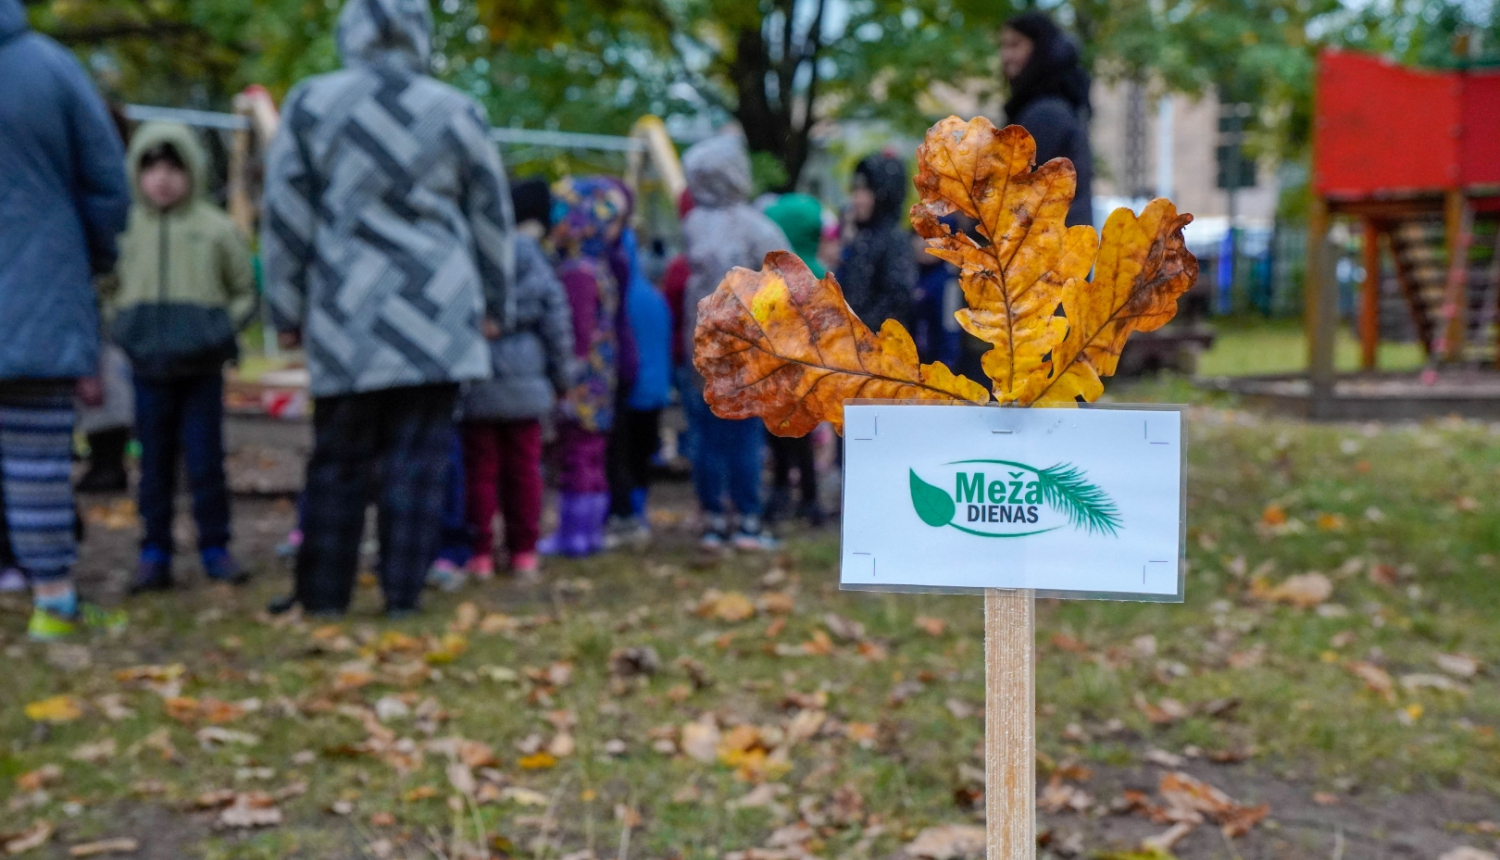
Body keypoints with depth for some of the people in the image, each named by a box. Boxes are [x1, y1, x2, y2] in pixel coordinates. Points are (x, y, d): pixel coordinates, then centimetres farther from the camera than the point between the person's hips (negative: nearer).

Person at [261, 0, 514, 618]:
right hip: (438, 312, 0)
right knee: (420, 455, 2)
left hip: (347, 312, 0)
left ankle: (324, 592, 15)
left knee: (338, 456, 8)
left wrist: (287, 310, 11)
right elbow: (491, 215, 11)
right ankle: (403, 591, 2)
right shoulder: (458, 112, 5)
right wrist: (494, 306, 21)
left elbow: (284, 215, 4)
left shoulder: (310, 103, 3)